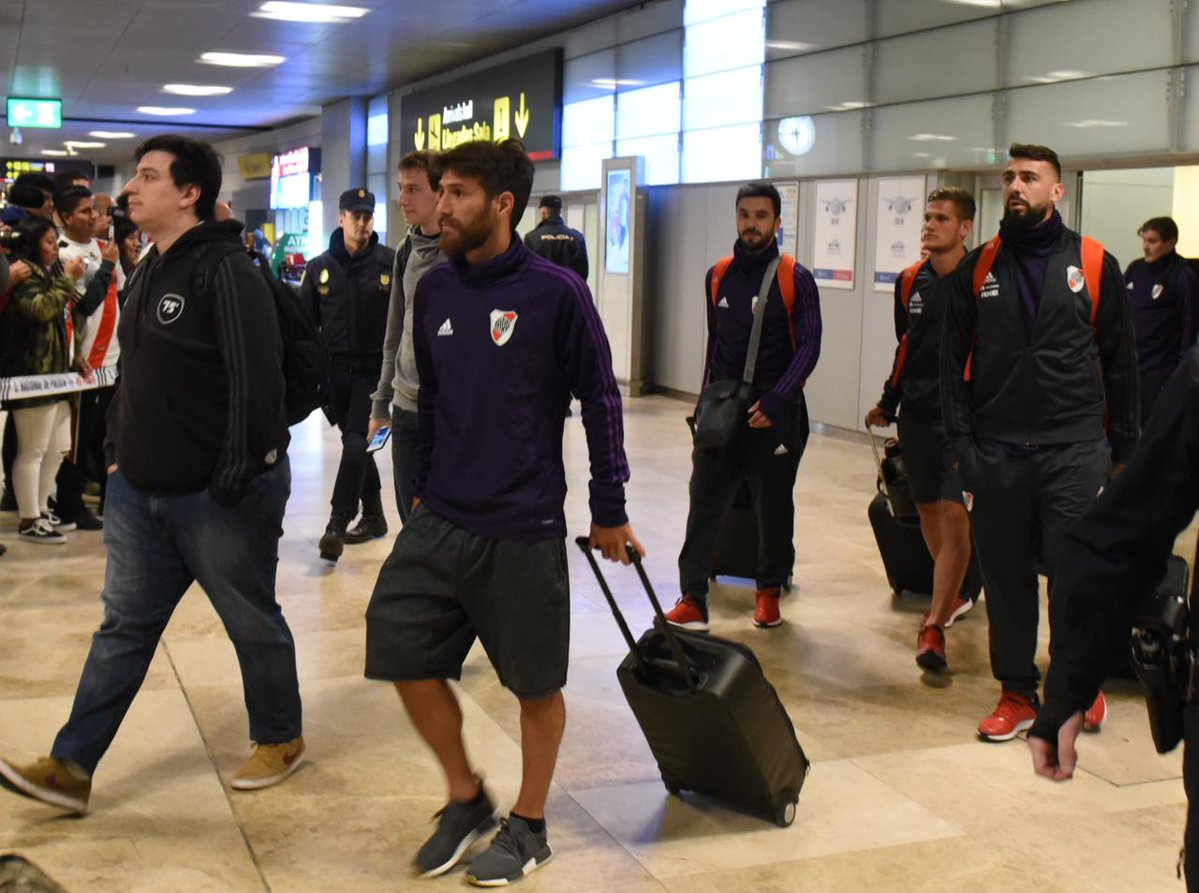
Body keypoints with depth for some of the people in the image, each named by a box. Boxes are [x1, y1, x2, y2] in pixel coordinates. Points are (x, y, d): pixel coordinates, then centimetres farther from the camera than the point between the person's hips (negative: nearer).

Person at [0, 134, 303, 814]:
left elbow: (257, 380, -23)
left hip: (220, 495, -9)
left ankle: (281, 740, 30)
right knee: (124, 627, 12)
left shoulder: (225, 271, -17)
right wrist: (119, 450, 16)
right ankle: (71, 768, 18)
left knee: (253, 623, 10)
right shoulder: (151, 272, 12)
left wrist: (237, 476, -23)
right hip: (142, 488, 9)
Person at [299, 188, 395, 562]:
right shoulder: (319, 268, 4)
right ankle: (373, 517, 27)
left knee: (356, 444, -11)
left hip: (374, 371, -4)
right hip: (334, 372, 4)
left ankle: (336, 526, -9)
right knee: (356, 445, 13)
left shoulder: (390, 263, -5)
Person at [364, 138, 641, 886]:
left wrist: (610, 513, -3)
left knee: (536, 684, 8)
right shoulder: (434, 291, 5)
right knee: (404, 655, 4)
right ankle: (465, 798, 28)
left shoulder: (556, 292, -11)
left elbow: (600, 402, -6)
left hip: (524, 529, -5)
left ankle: (530, 826, 30)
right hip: (438, 522, 5)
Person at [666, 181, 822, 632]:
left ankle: (769, 590, 27)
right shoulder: (718, 276, 8)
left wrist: (775, 400, -20)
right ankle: (692, 600, -2)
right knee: (704, 503, -4)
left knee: (774, 507, 10)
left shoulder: (796, 279, -5)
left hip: (774, 413, -3)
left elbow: (808, 347, -9)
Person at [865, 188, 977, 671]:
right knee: (927, 508, 13)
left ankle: (933, 626, -10)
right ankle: (953, 594, 37)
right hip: (917, 413, 6)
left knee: (954, 513, -12)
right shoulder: (910, 281, 8)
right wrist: (887, 403, 20)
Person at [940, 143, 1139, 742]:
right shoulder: (977, 269, 8)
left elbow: (1120, 362, 8)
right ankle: (1017, 693, 21)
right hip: (996, 451, 2)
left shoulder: (1095, 265, 5)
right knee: (1005, 578, 7)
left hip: (1074, 449, -2)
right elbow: (953, 361, 7)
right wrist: (961, 442, -1)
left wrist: (1122, 449, 6)